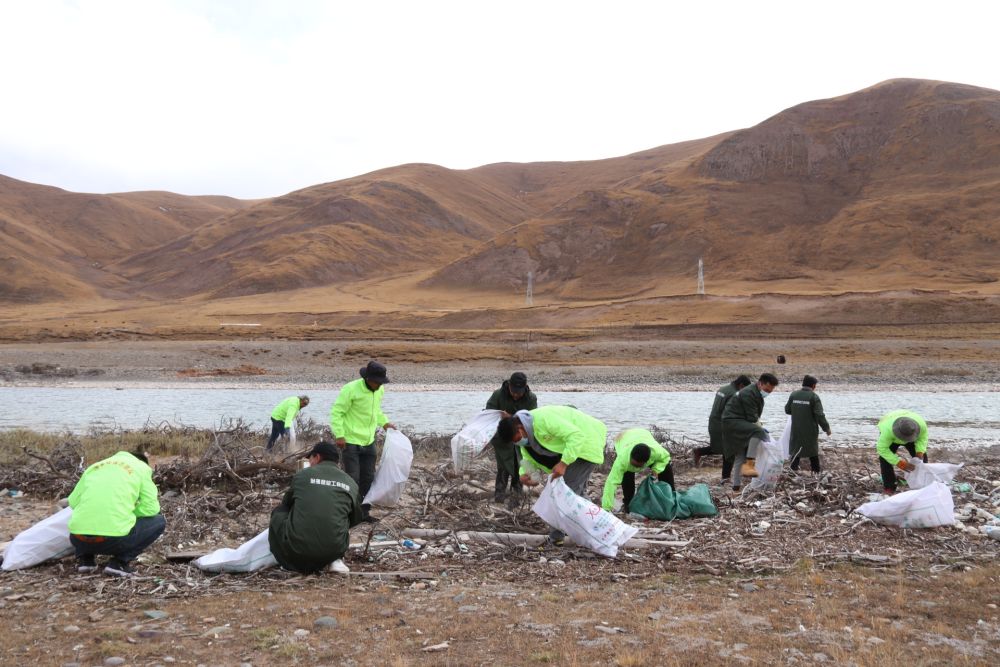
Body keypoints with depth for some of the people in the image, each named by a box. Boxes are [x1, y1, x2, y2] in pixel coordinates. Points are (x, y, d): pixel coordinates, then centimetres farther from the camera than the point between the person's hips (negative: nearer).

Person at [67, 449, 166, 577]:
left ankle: (85, 559, 15)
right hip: (114, 539, -5)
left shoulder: (95, 467, 23)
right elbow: (151, 508, 5)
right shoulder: (141, 467, 12)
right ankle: (120, 562, 4)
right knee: (159, 521, 20)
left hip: (79, 539, 5)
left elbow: (73, 501, 18)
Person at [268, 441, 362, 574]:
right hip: (334, 549, 2)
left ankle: (293, 562, 12)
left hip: (297, 549, -1)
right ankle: (336, 560, 10)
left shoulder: (302, 475, 7)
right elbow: (356, 519, 22)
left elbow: (286, 503, 24)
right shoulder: (351, 483, 10)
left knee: (279, 512, 25)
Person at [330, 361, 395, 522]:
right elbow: (337, 412, -15)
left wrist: (384, 422, 10)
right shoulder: (351, 389, -19)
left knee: (368, 478, 12)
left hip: (368, 441, 7)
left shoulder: (380, 390, 4)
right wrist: (339, 435, -21)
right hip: (350, 441, -7)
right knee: (352, 479, -6)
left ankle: (363, 512, 22)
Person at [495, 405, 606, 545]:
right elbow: (528, 458, 3)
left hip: (586, 442, -10)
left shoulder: (543, 419, -33)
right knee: (578, 490, 19)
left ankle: (558, 536, -8)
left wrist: (563, 463, -40)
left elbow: (576, 436, -36)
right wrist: (523, 474, -18)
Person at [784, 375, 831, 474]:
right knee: (813, 451, 12)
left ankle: (794, 469, 15)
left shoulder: (793, 394, -1)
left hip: (796, 429, 3)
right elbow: (820, 415, -15)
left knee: (796, 448, 15)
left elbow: (787, 410, 7)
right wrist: (827, 428, -6)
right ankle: (816, 471, 17)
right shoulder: (814, 397, -13)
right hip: (810, 430, -3)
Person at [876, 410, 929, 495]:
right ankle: (889, 487, -7)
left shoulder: (921, 424, -38)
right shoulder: (888, 430, -47)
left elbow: (922, 437, -18)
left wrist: (920, 451, -35)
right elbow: (882, 448, -39)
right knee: (885, 458, -19)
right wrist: (899, 463, -42)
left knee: (921, 456, -5)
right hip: (890, 437, -3)